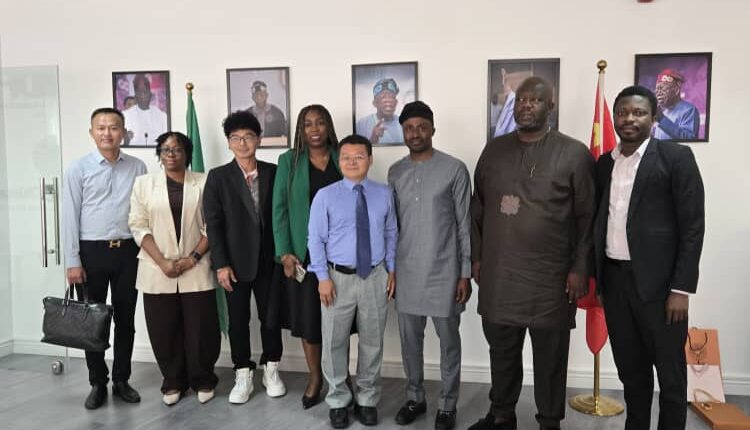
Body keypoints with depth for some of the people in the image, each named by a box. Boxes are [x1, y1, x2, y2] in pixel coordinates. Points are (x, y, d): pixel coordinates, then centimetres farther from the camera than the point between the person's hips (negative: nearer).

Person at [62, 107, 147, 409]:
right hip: (92, 251, -1)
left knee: (125, 320, 9)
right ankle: (98, 383, 22)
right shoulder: (78, 168, -1)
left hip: (128, 251, 1)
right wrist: (72, 261, -7)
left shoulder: (138, 168, 4)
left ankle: (121, 380, 24)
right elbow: (70, 217, -2)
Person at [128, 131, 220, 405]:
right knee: (164, 330, 6)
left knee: (201, 328, 2)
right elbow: (138, 226, 0)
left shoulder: (203, 183, 3)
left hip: (196, 270, -1)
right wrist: (163, 262, -10)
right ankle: (173, 382, 23)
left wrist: (193, 258, -11)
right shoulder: (143, 183, 6)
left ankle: (203, 380, 20)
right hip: (157, 271, 1)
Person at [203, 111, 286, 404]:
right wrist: (221, 264, -10)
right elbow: (213, 223, -5)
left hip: (269, 260, 1)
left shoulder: (273, 172, 3)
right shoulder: (218, 177, -1)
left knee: (271, 317, 9)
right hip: (236, 262, -1)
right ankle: (243, 376, 23)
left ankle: (271, 371, 27)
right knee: (238, 321, 8)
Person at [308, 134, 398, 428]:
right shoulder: (325, 196, -5)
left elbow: (391, 234, 8)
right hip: (338, 277, -2)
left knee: (372, 342, 13)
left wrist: (391, 270, 4)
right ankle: (338, 401, 28)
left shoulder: (384, 194, 2)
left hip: (375, 277, 2)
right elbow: (316, 239, -5)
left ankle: (367, 400, 31)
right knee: (334, 342, 8)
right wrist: (323, 277, -10)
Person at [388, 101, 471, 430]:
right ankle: (414, 397, 31)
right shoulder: (395, 172, 6)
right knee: (410, 338, 13)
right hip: (406, 271, 4)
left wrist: (465, 273, -7)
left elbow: (465, 225, -5)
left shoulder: (455, 169, -6)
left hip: (444, 271, -3)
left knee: (448, 340, 8)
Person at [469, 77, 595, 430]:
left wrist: (579, 268, -7)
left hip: (550, 276, -3)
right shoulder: (493, 150, 8)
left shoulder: (574, 153, -3)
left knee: (550, 355, 9)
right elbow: (477, 208, 12)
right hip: (498, 273, 4)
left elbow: (586, 217, -4)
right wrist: (476, 256, 9)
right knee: (501, 348, 15)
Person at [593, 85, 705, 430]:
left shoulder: (676, 157, -5)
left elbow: (693, 226, -9)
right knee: (630, 369, 16)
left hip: (658, 281, -5)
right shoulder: (605, 163, 11)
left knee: (671, 373, 8)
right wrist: (594, 275, 8)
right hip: (614, 279, 5)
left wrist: (681, 288, -13)